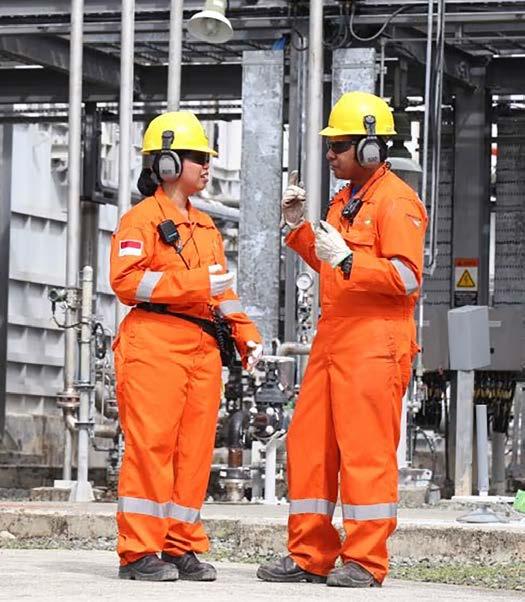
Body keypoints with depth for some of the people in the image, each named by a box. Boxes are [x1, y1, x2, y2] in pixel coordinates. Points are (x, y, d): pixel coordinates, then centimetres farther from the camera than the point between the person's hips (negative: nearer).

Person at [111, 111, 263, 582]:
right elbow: (127, 281, -14)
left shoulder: (206, 226, 23)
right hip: (154, 343, -8)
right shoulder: (141, 219, -2)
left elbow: (222, 286, 28)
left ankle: (182, 547, 11)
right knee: (151, 445, -9)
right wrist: (197, 283, -17)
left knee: (195, 450, 6)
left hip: (203, 348, 8)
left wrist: (246, 334, 14)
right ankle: (139, 552, -6)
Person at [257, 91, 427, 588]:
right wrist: (299, 227, 17)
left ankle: (364, 561, -4)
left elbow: (406, 277, -18)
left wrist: (347, 260, -25)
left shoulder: (396, 201, -8)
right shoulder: (344, 200, 21)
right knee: (308, 444, 7)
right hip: (332, 338, 9)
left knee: (366, 448, -8)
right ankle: (309, 556, 13)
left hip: (375, 341, -9)